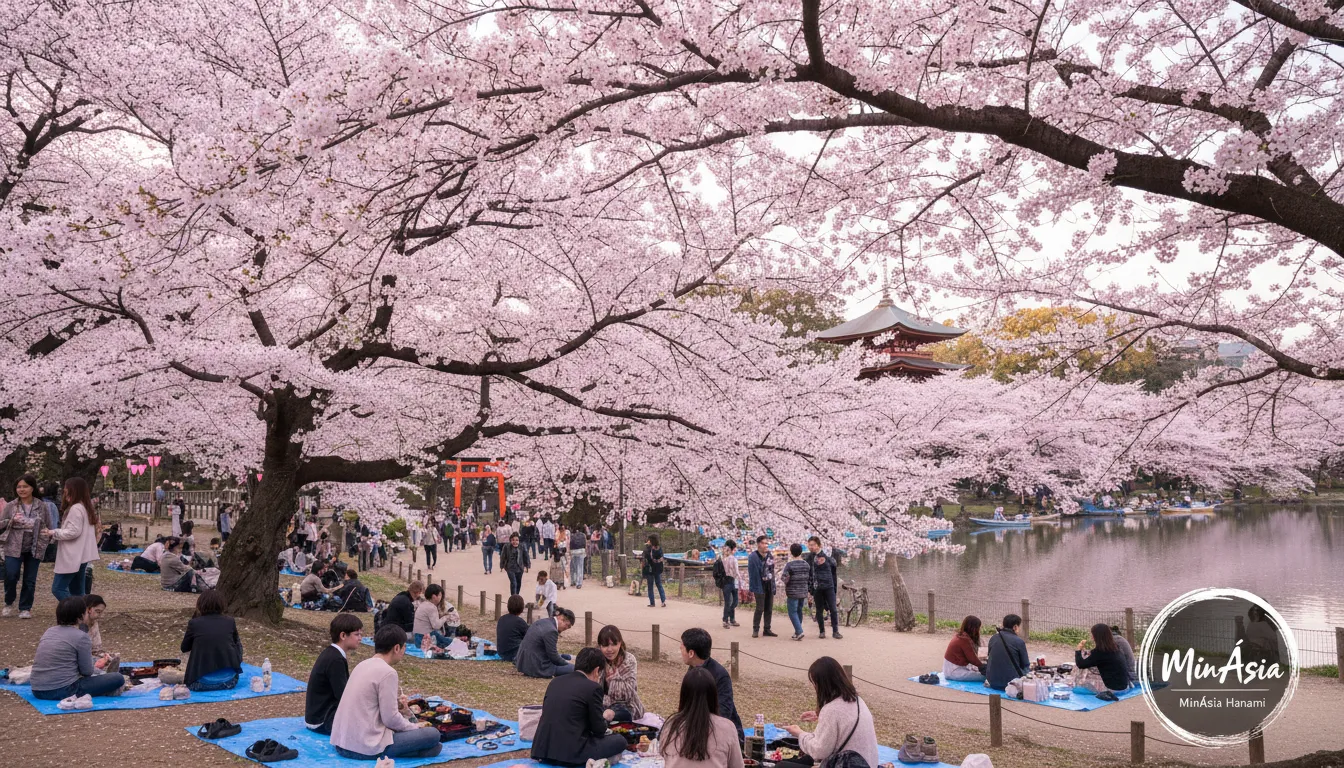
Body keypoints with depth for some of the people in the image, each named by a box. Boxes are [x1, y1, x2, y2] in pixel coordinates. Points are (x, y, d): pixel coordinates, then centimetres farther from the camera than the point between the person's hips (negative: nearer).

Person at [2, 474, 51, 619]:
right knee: (11, 576, -10)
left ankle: (25, 608, 19)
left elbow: (48, 526, 10)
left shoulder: (42, 506, 2)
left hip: (34, 549, 1)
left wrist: (48, 533, -11)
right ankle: (9, 603, 17)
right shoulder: (10, 506, 0)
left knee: (30, 580, 6)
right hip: (14, 547, -1)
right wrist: (11, 521, -16)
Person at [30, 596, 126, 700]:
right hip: (62, 691, -8)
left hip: (37, 691, 8)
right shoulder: (81, 637, -10)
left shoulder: (49, 631, 12)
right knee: (118, 678, -8)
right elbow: (87, 671, -4)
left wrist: (95, 662, 34)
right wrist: (97, 668, 20)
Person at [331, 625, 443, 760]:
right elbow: (391, 719, -13)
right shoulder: (387, 672, -15)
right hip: (366, 747, -9)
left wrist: (395, 705, 12)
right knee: (433, 734, -4)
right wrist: (415, 727, 3)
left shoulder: (363, 665, 10)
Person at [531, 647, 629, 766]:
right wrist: (604, 722, 23)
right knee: (619, 740, 9)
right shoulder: (593, 688, -4)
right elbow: (599, 729, 0)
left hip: (543, 749, 7)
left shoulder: (555, 681, 14)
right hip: (571, 752, -7)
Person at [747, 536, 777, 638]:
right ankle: (755, 629, 5)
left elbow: (772, 570, 14)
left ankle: (767, 629, 18)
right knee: (760, 609, -6)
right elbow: (751, 573, -13)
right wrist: (752, 588, -15)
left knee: (769, 609, 9)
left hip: (769, 585, 6)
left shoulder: (770, 555, 9)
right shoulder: (753, 557, -11)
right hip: (760, 586, -6)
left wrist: (773, 585, 11)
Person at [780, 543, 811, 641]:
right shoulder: (806, 564, 5)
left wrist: (780, 576, 2)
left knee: (793, 612, -1)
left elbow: (785, 579, -18)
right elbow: (810, 578, 10)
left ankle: (799, 631, -13)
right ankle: (797, 632, 21)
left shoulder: (789, 564, -14)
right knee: (799, 611, 16)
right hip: (803, 592, 6)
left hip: (793, 593, -6)